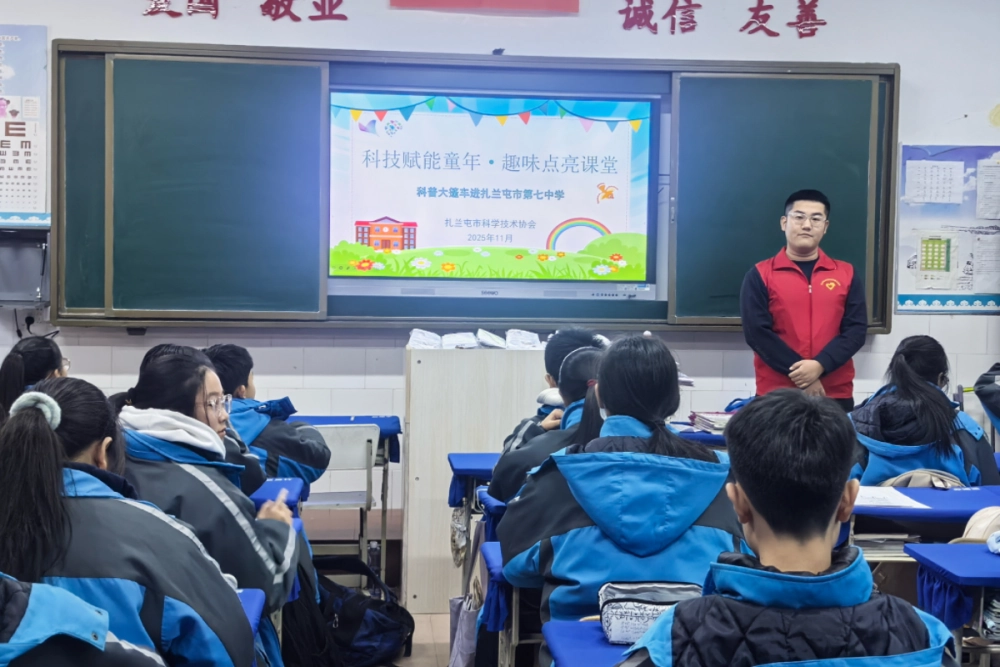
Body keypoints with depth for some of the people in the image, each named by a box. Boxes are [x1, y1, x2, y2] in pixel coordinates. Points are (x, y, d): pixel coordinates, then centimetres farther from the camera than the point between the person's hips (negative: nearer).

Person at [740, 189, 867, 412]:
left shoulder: (847, 274, 9)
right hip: (775, 394, -2)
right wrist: (800, 375, -14)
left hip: (836, 395, 2)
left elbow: (856, 329, 1)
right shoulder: (760, 275, 2)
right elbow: (757, 332, -7)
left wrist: (820, 365, -15)